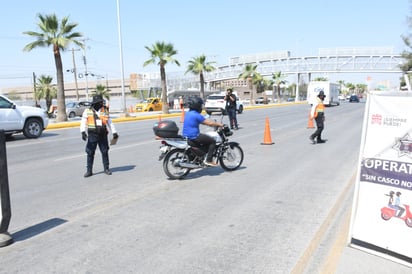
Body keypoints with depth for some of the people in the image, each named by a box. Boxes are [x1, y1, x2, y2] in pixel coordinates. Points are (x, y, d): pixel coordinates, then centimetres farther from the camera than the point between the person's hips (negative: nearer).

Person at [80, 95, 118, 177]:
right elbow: (83, 122, -3)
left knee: (105, 152, 6)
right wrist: (83, 132, -17)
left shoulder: (105, 111, 7)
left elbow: (109, 122, 12)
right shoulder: (88, 111, 0)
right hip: (92, 135, -2)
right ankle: (89, 170, 10)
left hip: (103, 135, 2)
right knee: (90, 153, 1)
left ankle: (106, 168, 19)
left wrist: (114, 132, 9)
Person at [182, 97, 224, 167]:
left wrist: (214, 123, 25)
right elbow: (209, 123, -15)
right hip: (193, 137, -10)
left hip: (186, 136, 10)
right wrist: (219, 124, 0)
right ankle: (209, 160, -3)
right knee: (212, 141, -2)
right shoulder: (196, 115, -17)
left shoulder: (188, 113, 12)